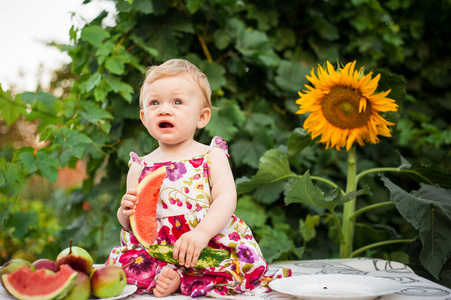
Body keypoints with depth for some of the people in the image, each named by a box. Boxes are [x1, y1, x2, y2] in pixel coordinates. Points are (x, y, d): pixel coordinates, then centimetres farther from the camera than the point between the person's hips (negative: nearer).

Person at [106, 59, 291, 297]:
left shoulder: (212, 157, 5)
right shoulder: (139, 168, 10)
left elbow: (226, 199, -10)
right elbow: (131, 225, 14)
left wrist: (202, 232, -27)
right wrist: (127, 213, -10)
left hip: (211, 242, 0)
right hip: (154, 248, 0)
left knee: (245, 257, -27)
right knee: (122, 261, -25)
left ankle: (179, 278, -18)